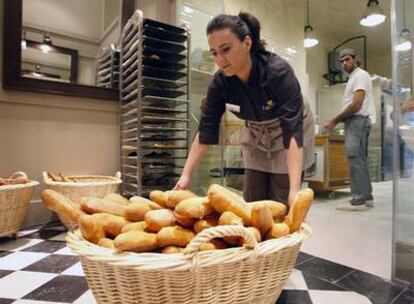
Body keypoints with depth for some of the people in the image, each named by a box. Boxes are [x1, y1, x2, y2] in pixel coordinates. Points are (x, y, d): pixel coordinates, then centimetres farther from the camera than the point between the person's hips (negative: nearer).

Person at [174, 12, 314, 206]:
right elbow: (206, 130, -17)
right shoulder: (220, 82, -20)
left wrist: (294, 190, -48)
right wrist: (186, 175, -24)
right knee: (252, 202, 7)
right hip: (255, 134, 4)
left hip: (289, 131, -3)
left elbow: (293, 130, -39)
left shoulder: (279, 72, -33)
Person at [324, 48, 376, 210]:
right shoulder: (354, 78, 25)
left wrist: (334, 120, -13)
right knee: (360, 160, 10)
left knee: (356, 160, -12)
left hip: (358, 121, -11)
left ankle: (358, 200, -10)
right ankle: (366, 197, 17)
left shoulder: (360, 75, -6)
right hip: (355, 121, 11)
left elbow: (356, 105, -17)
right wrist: (338, 120, 9)